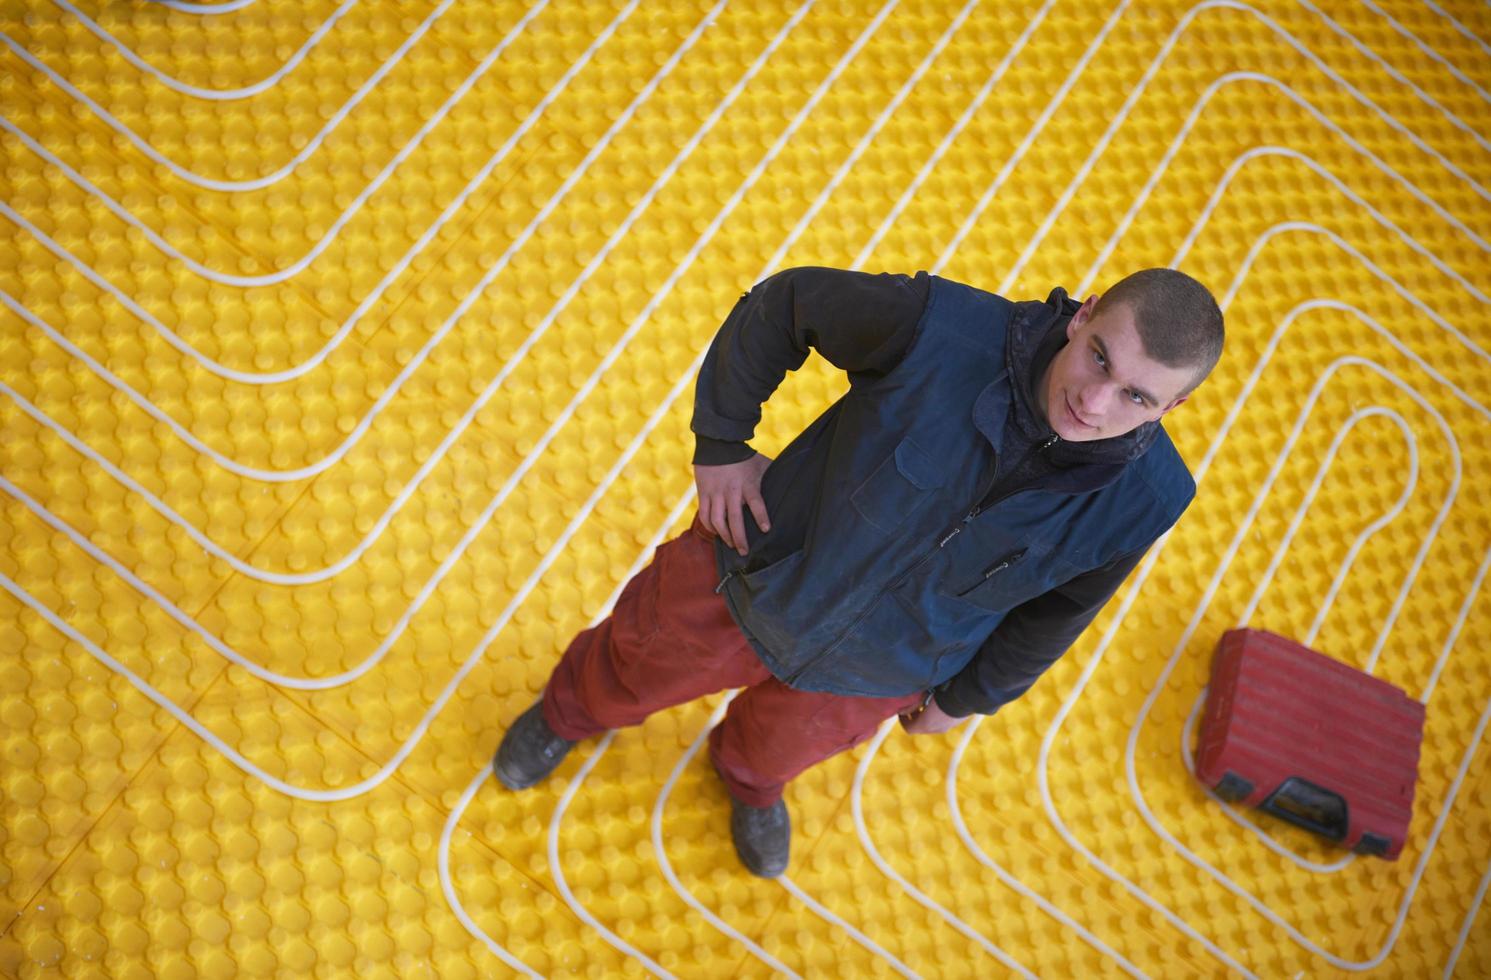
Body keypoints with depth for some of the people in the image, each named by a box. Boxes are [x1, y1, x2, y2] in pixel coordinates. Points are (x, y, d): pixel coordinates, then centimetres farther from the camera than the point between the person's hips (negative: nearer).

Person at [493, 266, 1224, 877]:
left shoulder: (1143, 498, -28)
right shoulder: (945, 327, -37)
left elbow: (1061, 604, -7)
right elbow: (785, 302, -19)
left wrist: (966, 697, 7)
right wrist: (721, 443, -14)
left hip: (872, 671, 2)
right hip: (750, 575, -1)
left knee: (786, 741, 34)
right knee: (634, 668, 28)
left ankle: (748, 776, 73)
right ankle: (572, 713, 66)